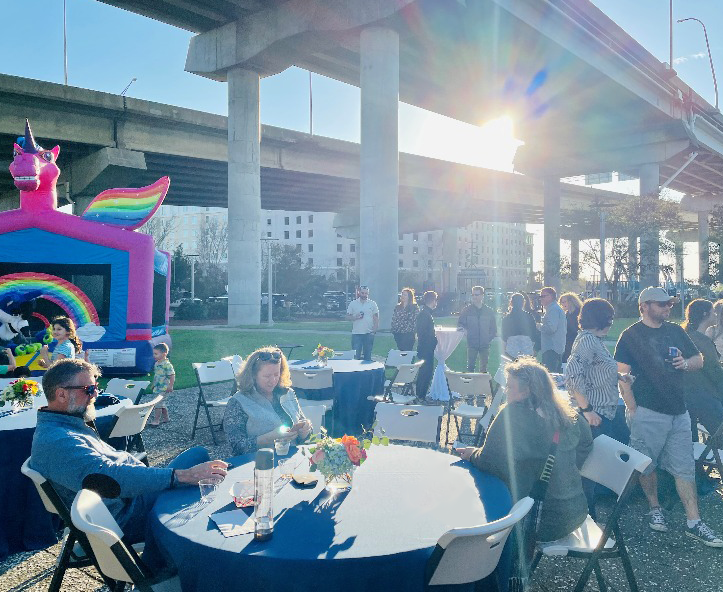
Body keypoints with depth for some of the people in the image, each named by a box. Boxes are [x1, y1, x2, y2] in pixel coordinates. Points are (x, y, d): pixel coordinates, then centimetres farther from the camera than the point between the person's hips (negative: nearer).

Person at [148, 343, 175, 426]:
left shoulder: (167, 364, -19)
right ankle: (166, 418, 30)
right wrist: (154, 384, 22)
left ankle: (156, 420, -3)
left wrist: (170, 386, -22)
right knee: (161, 404, 17)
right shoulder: (156, 364, 9)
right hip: (157, 388, 9)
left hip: (164, 389, -9)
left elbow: (172, 375, -20)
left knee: (157, 404, -10)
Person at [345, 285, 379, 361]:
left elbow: (376, 318, 5)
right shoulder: (353, 304, 4)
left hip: (368, 333, 1)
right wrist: (355, 317, -15)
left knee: (368, 356, 8)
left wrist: (374, 331, -5)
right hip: (356, 333, -1)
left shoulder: (373, 304, 5)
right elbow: (347, 317, 5)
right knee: (355, 356, -2)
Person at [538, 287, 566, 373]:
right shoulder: (558, 309, 20)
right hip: (560, 348, 11)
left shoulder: (553, 309, -14)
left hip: (551, 349, -11)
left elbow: (551, 328, -24)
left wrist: (539, 326, -7)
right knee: (557, 373, 14)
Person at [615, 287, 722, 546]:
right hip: (648, 414, -5)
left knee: (685, 468, 6)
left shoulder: (676, 331, 12)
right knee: (648, 466, 7)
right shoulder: (631, 335, -5)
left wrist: (686, 363, -4)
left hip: (679, 412, 5)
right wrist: (632, 409, -14)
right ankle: (654, 508, 28)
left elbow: (699, 360, 20)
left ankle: (694, 523, 11)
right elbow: (622, 375, -10)